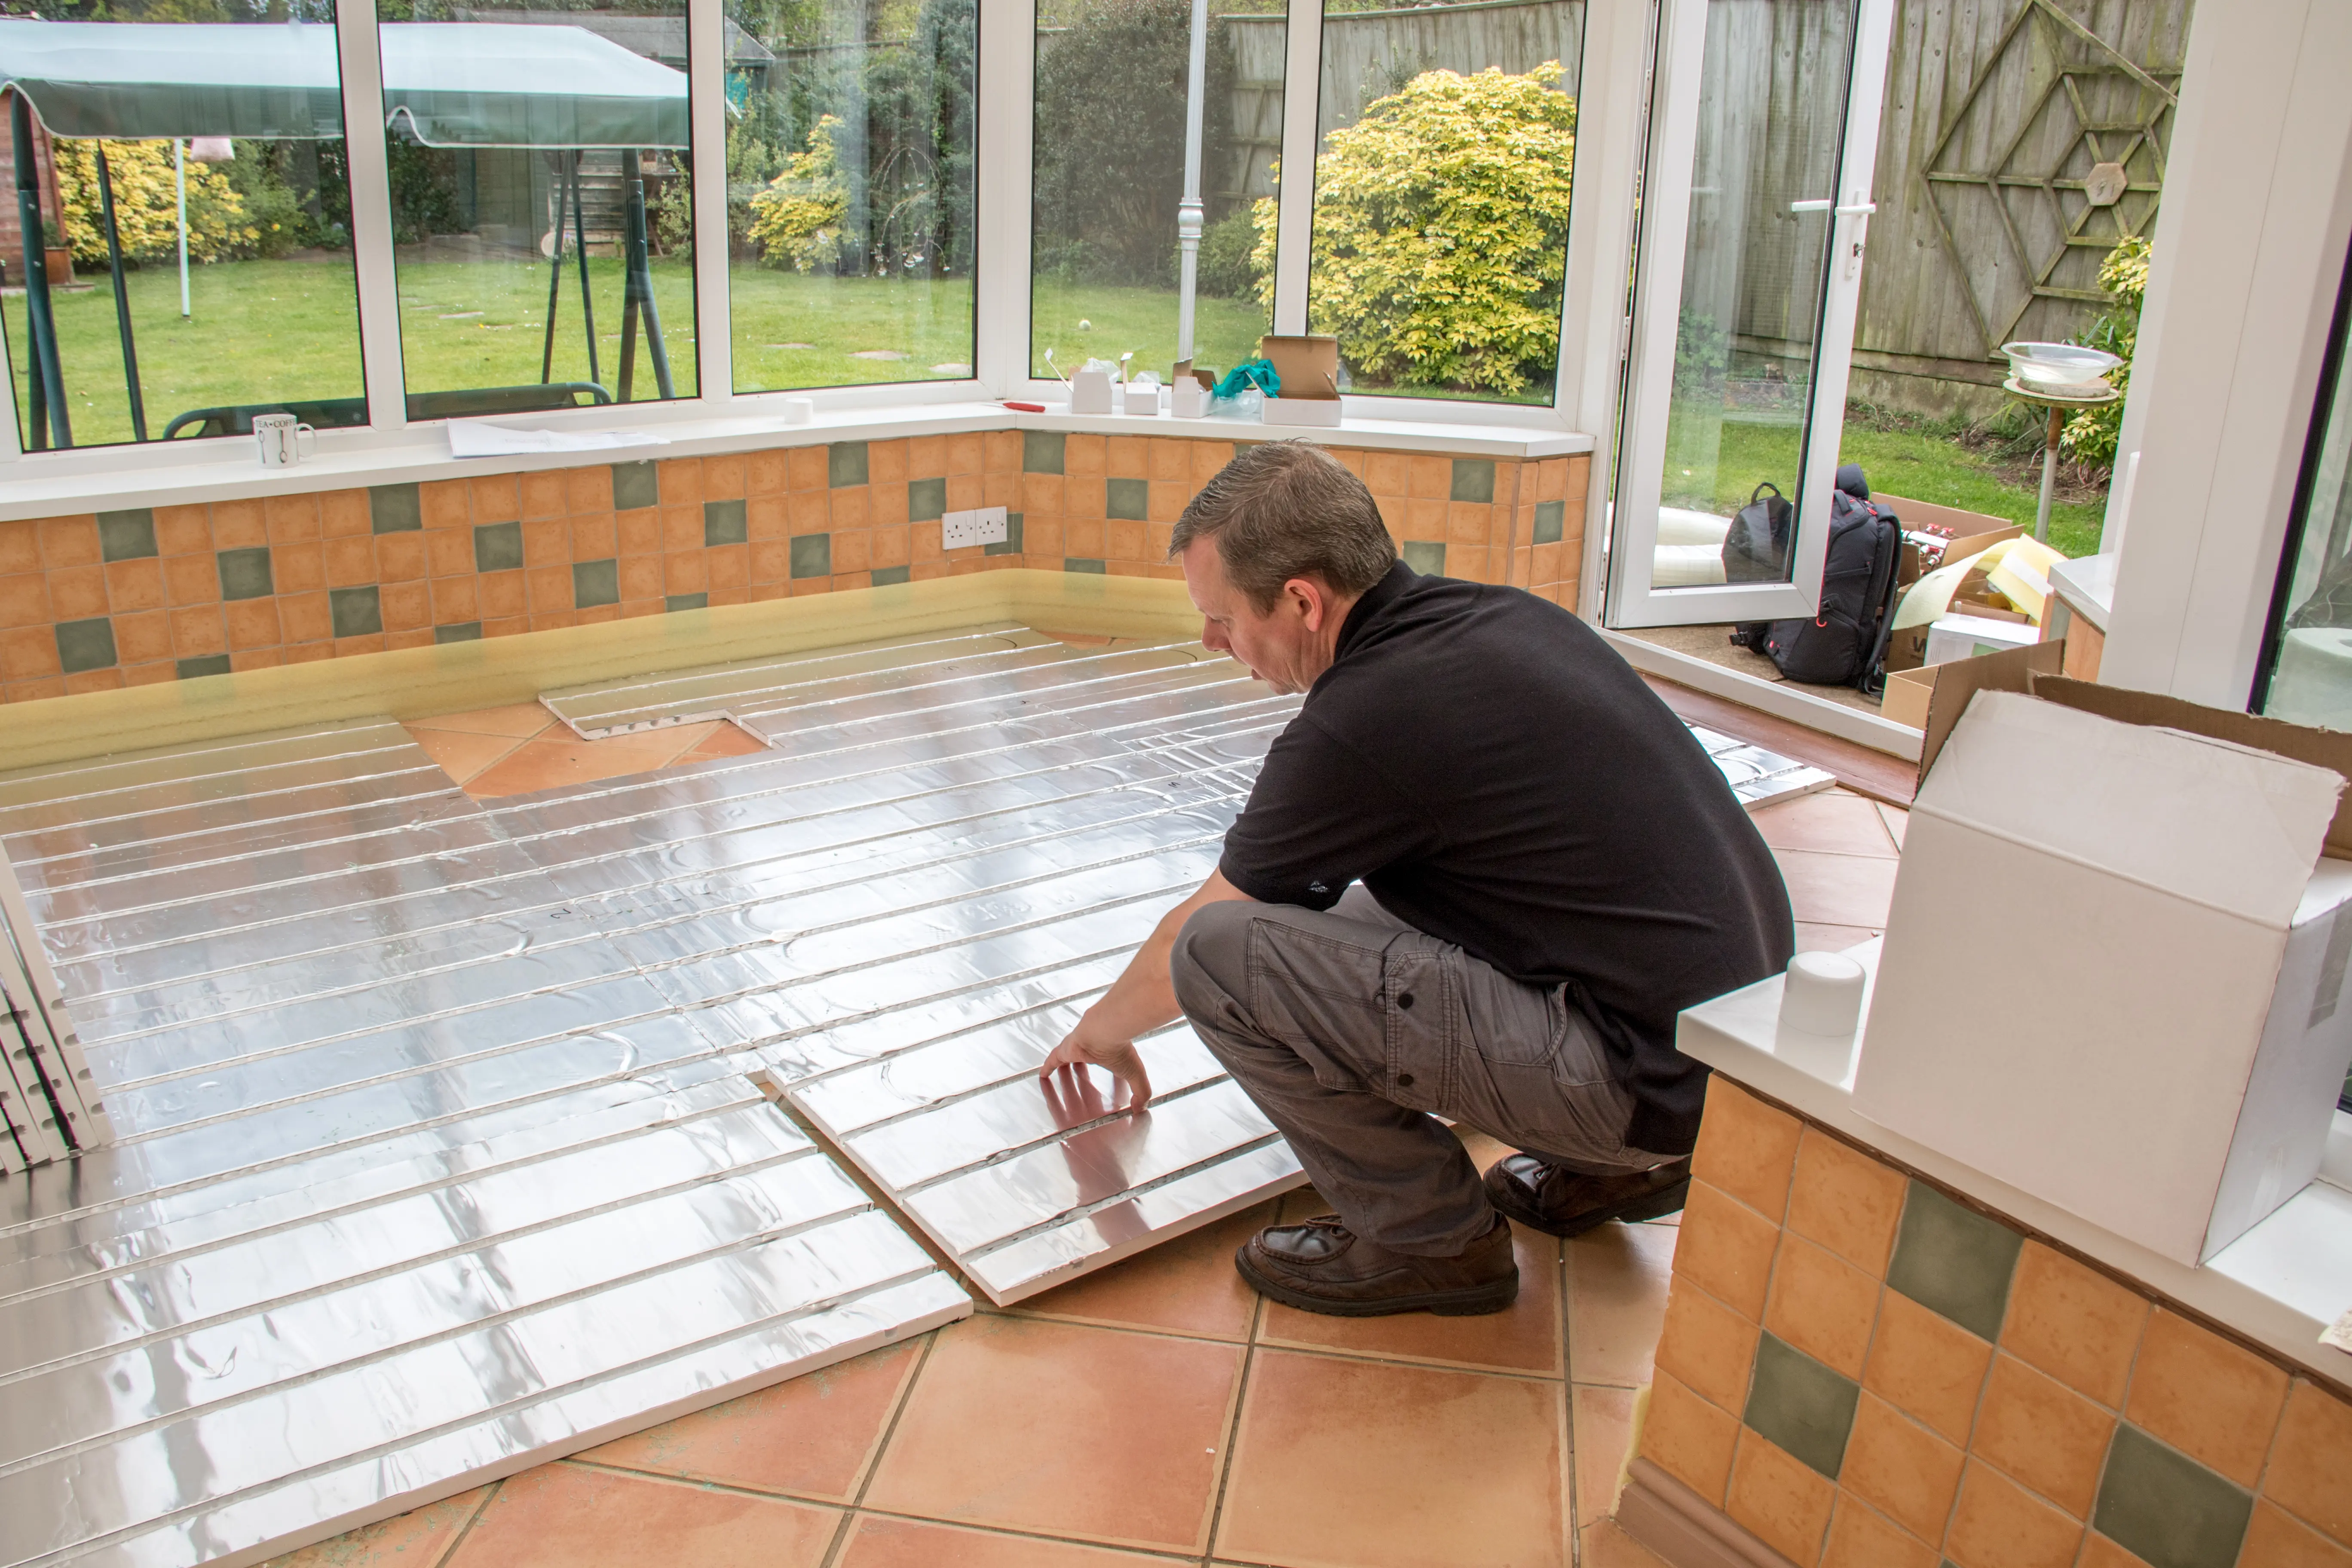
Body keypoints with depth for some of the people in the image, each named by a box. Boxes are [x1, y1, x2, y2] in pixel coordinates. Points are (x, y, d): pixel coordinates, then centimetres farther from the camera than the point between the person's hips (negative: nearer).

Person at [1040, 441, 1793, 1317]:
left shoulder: (1356, 726, -18)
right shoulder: (1501, 614, 7)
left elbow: (1189, 947, -1)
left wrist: (1103, 1031, 21)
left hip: (1655, 1078, -9)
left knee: (1220, 953, -16)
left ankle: (1435, 1240, 3)